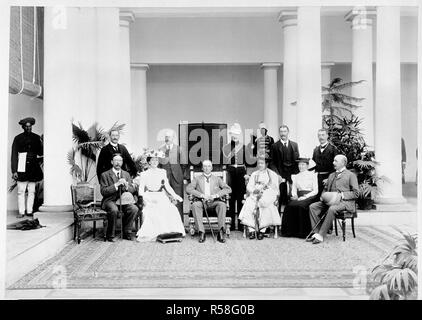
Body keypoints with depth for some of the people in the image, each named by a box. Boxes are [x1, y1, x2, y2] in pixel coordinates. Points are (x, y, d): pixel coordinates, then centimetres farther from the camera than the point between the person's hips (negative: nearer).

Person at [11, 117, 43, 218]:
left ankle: (30, 211, 11)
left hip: (33, 167, 3)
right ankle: (21, 212, 2)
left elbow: (40, 153, 16)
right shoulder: (18, 138, 2)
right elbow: (14, 155, 0)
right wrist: (14, 171, -6)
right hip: (22, 167, -2)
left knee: (32, 191, 5)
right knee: (21, 191, -4)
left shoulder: (37, 138, 10)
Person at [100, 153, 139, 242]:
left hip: (123, 199, 4)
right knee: (114, 210, -37)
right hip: (110, 200, -4)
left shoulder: (126, 174, 15)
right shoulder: (105, 175, 1)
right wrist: (116, 185, -21)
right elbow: (103, 191, -9)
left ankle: (127, 233, -8)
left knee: (134, 209, -26)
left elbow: (133, 189, 11)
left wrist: (126, 186, -13)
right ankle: (110, 235, -16)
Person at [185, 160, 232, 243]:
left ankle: (221, 232, -34)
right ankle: (201, 233, -35)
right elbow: (188, 189, 2)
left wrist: (216, 195, -9)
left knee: (222, 204, -33)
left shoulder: (217, 179, 20)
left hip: (214, 202, 0)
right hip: (201, 201, 0)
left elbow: (228, 189, 7)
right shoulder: (197, 179, 19)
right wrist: (202, 195, -12)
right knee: (195, 205, -34)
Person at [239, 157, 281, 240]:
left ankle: (262, 230, -28)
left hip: (268, 195, -3)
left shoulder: (272, 174, 15)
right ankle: (251, 230, -26)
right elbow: (249, 187, 15)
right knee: (248, 205, -29)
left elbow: (275, 188, 5)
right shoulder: (254, 174, 25)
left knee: (265, 205, -36)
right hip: (255, 195, 3)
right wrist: (254, 190, -8)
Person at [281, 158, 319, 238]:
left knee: (301, 205, -35)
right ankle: (290, 231, -22)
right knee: (290, 206, -29)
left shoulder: (312, 175, 9)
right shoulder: (296, 176, 22)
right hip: (299, 197, 4)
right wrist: (295, 195, -7)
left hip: (309, 196, -3)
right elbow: (294, 189, 16)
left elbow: (315, 191, 1)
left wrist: (305, 196, -12)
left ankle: (303, 232, -26)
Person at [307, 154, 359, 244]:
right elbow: (326, 189, 31)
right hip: (330, 200, 7)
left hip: (344, 201, -6)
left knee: (332, 209, -37)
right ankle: (316, 232, -20)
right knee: (312, 206, -16)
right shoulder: (331, 175, 27)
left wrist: (342, 195, -15)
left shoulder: (351, 175, 6)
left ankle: (321, 236, -35)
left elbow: (355, 193, -2)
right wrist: (323, 196, 7)